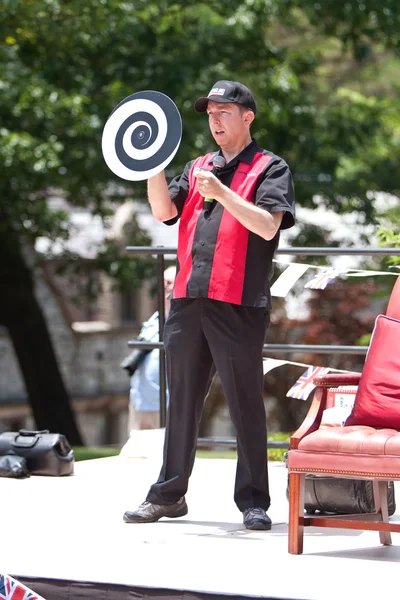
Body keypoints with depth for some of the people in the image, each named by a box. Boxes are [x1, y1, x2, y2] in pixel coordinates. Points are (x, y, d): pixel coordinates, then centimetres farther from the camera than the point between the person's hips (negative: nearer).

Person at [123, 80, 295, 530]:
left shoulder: (269, 168, 3)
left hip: (239, 304, -5)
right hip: (188, 301, 5)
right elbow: (164, 211, 8)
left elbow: (268, 225, -11)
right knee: (182, 401, 10)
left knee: (245, 403, -1)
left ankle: (253, 501, 6)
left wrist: (221, 193, -21)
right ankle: (169, 494, 18)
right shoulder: (197, 168, 21)